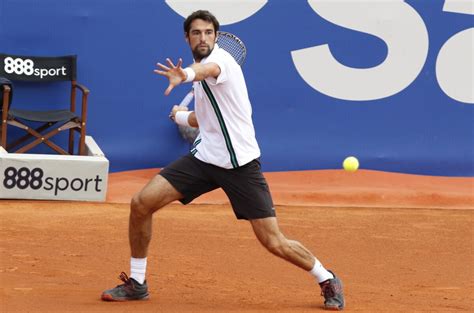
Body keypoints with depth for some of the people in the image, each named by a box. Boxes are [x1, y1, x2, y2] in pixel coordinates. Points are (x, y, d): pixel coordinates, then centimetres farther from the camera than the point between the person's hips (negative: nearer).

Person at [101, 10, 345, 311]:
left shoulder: (220, 58, -13)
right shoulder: (201, 68, 14)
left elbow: (207, 69, -42)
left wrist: (185, 75, -64)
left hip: (240, 163, -7)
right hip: (205, 157, 7)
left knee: (275, 243, -9)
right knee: (141, 203, -6)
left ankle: (327, 279, 17)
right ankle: (136, 284, 8)